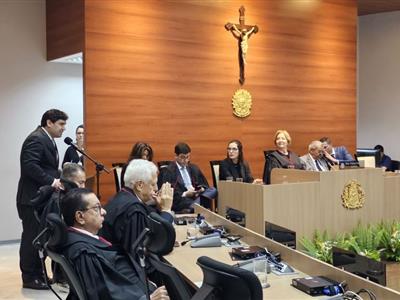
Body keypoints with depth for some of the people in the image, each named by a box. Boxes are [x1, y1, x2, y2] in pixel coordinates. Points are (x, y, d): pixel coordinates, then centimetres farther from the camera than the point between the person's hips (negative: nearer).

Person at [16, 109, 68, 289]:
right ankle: (29, 278, 7)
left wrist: (60, 177, 1)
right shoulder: (36, 139, -15)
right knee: (31, 237, -2)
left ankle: (38, 274, 21)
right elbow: (29, 166, -26)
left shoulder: (47, 140, 17)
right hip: (33, 198, -10)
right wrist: (51, 181, -25)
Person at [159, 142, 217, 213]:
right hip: (180, 200, -6)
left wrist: (201, 189, -3)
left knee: (213, 190, -24)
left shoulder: (193, 168, 18)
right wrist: (185, 194, -19)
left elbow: (204, 184, 21)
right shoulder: (168, 171, -1)